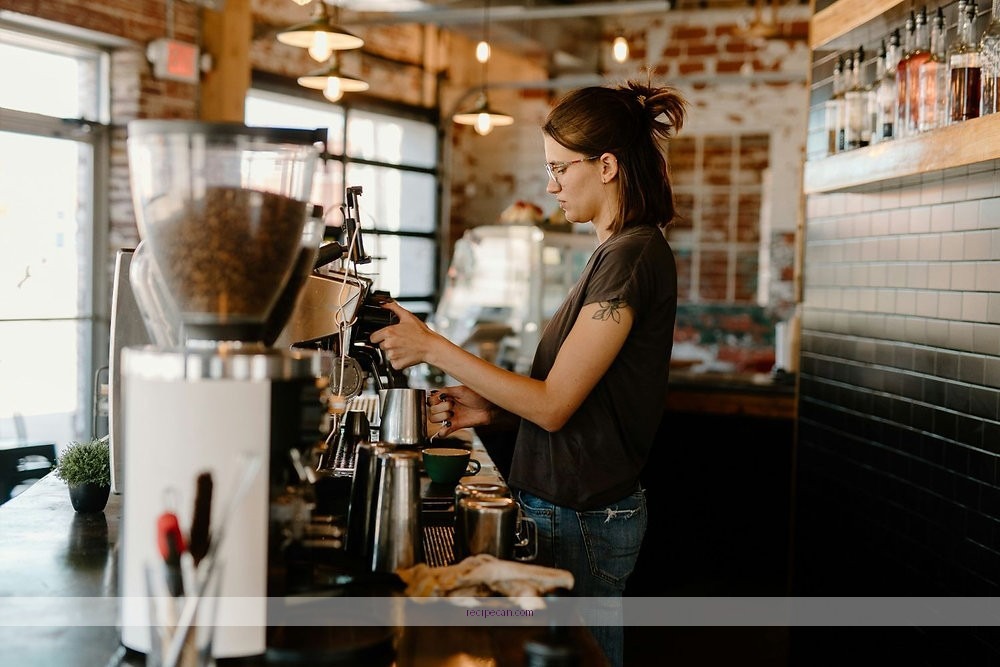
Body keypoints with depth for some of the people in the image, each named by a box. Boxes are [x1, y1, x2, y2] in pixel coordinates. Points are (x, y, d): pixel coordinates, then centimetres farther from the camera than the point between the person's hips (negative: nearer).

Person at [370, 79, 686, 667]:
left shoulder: (633, 256, -18)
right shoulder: (621, 252, 13)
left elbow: (554, 404, -19)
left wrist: (433, 347, -15)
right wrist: (489, 409, 3)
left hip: (582, 522, -9)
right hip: (571, 506, 9)